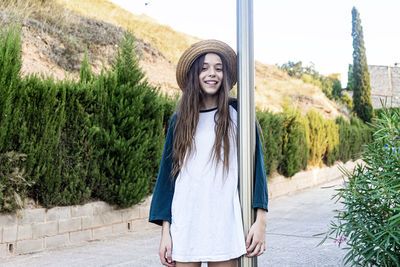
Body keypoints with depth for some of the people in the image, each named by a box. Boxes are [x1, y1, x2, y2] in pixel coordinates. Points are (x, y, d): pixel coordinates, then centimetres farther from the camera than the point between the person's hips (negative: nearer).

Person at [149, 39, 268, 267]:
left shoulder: (238, 114, 4)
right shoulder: (180, 120, 9)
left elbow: (256, 164, 2)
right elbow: (168, 173, 10)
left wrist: (261, 220, -7)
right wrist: (165, 231, 4)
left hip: (225, 228, -1)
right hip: (185, 228, 2)